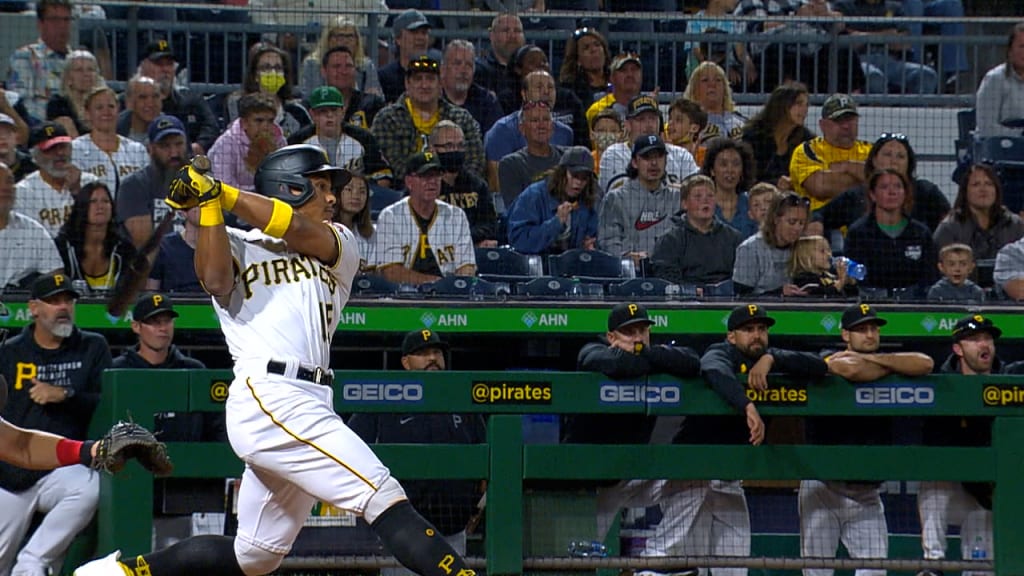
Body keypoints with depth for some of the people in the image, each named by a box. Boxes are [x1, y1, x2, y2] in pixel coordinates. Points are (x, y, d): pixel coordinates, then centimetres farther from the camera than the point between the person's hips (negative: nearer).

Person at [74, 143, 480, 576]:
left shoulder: (339, 246, 22)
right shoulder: (237, 246, 13)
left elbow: (300, 232, 1)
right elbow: (216, 280, -10)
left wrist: (221, 191, -4)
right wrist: (209, 203, -9)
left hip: (308, 404, 7)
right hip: (268, 397, -7)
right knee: (385, 498, -18)